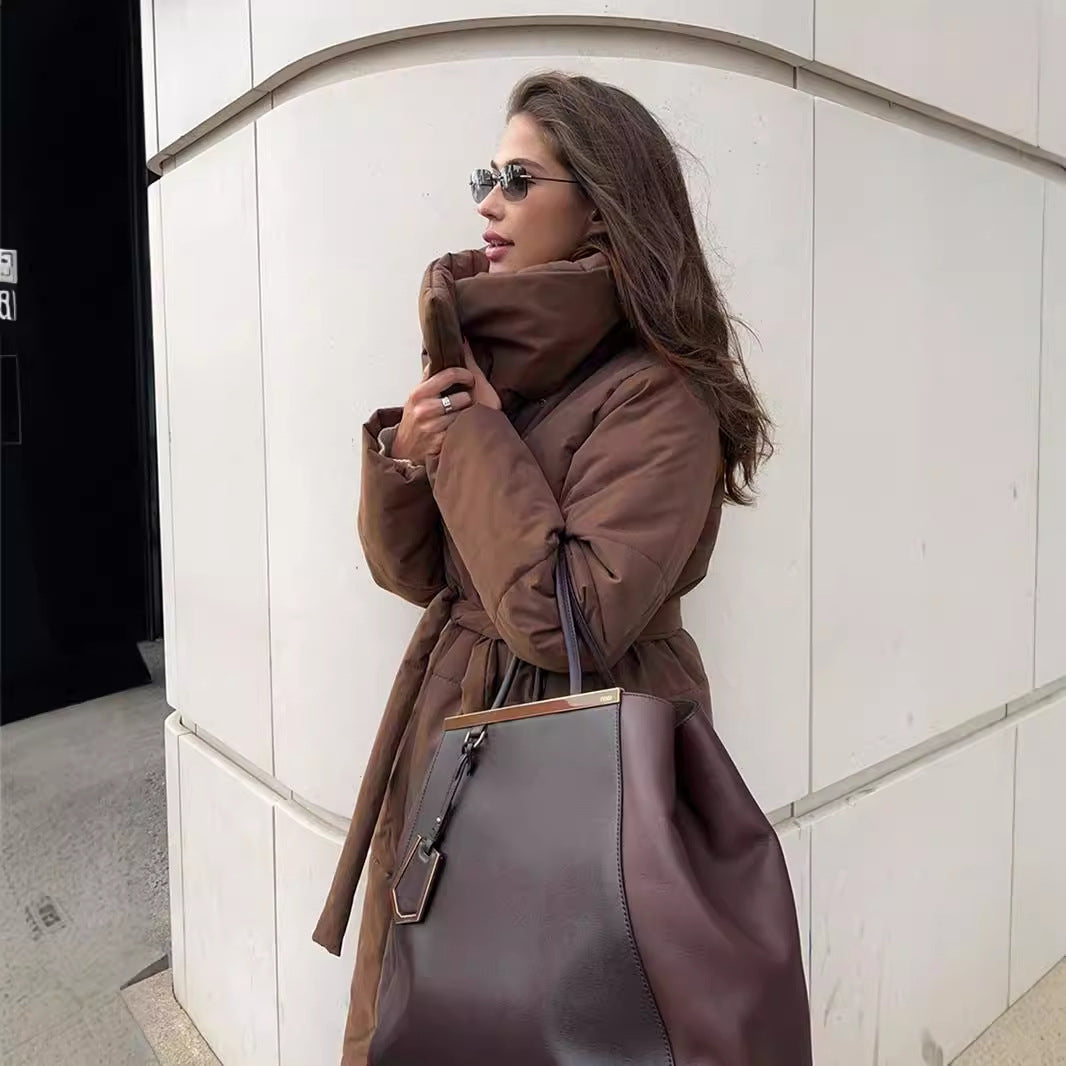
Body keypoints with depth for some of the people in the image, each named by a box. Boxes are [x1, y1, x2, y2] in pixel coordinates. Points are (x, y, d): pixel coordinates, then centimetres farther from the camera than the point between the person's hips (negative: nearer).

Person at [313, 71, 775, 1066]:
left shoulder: (659, 397, -18)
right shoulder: (486, 357, 5)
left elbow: (566, 618, -27)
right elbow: (414, 571, 7)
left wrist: (479, 437, -18)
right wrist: (403, 456, -13)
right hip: (449, 726, 7)